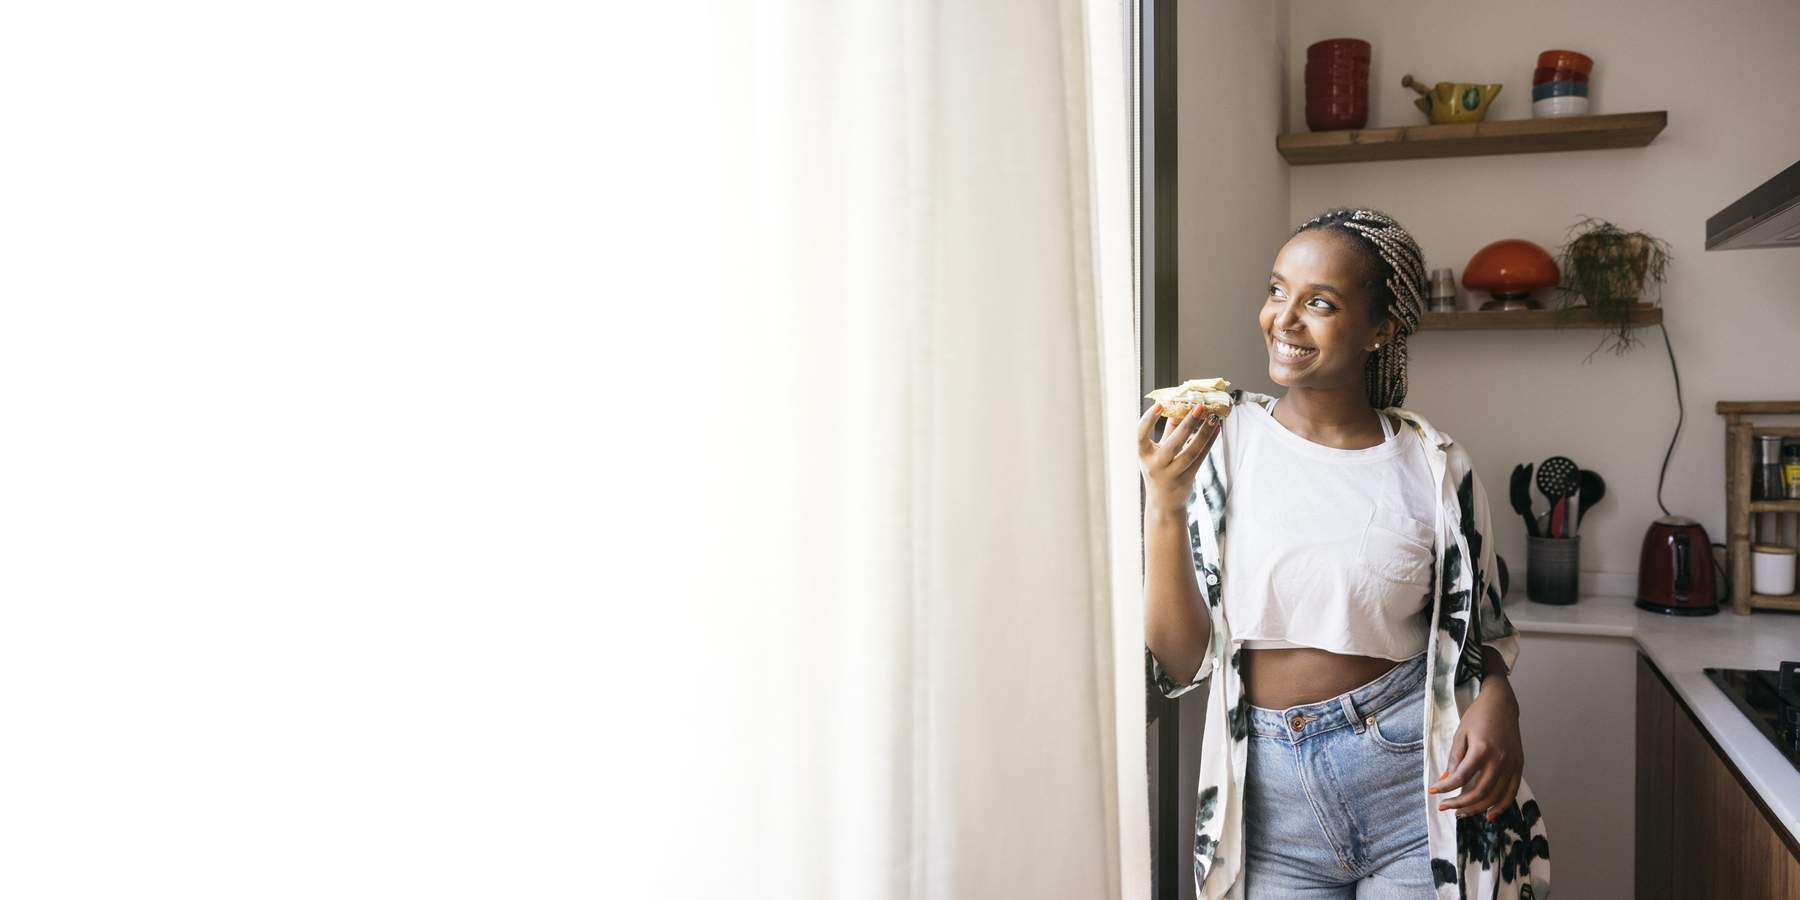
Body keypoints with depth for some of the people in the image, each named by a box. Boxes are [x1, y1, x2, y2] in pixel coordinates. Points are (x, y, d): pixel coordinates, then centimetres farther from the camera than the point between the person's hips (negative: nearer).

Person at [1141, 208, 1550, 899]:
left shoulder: (1433, 468, -5)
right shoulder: (1224, 443, -7)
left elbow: (1478, 633, 8)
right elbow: (1181, 662, -9)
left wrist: (1495, 703, -13)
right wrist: (1163, 506, -22)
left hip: (1413, 789, 0)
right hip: (1270, 799, 0)